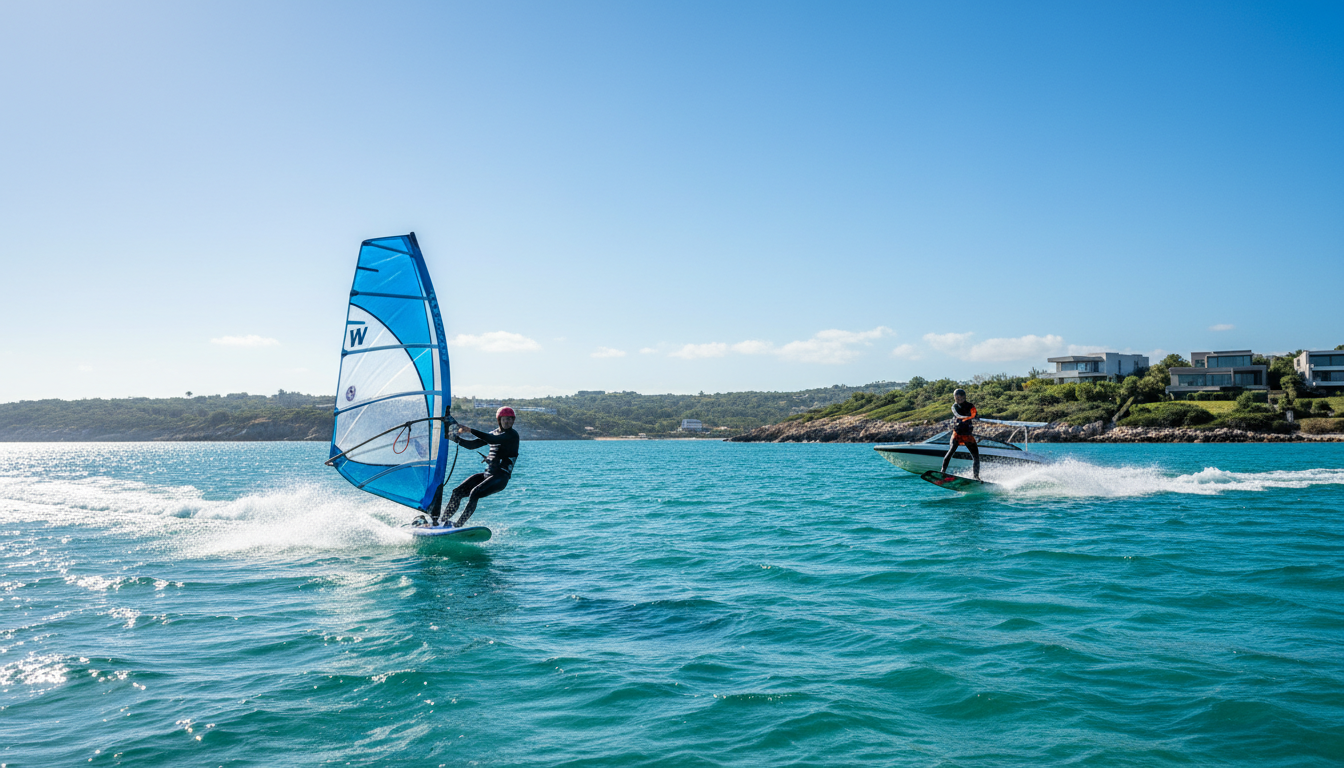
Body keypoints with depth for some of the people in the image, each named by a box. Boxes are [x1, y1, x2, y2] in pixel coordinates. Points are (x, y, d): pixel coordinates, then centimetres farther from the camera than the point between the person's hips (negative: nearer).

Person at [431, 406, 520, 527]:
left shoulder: (513, 435, -7)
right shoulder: (493, 433, 17)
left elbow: (493, 440, -24)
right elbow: (472, 445, 16)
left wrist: (470, 430, -27)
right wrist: (454, 437, 2)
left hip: (501, 477, -7)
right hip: (487, 474, 7)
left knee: (474, 493, -27)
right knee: (457, 492, -4)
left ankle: (458, 526, -23)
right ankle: (441, 520, 6)